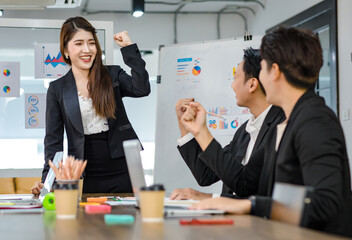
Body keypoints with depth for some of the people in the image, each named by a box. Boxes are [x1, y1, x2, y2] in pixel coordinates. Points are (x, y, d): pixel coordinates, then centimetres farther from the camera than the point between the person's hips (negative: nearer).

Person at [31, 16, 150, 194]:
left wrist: (128, 47, -9)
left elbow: (142, 89, -13)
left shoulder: (113, 75, 7)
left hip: (121, 173, 0)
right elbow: (53, 139, 4)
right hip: (84, 178, 0)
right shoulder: (57, 89, 6)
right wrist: (46, 180, -7)